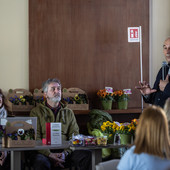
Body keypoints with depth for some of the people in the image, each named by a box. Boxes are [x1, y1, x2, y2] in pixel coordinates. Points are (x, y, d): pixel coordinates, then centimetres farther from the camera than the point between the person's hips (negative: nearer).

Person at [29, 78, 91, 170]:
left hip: (66, 151, 3)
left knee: (87, 155, -27)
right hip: (44, 151, -3)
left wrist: (65, 153, -11)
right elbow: (35, 139, -1)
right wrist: (50, 155, -16)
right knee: (41, 161, -40)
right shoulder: (36, 112, 10)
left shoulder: (69, 112, 21)